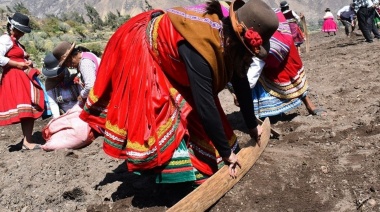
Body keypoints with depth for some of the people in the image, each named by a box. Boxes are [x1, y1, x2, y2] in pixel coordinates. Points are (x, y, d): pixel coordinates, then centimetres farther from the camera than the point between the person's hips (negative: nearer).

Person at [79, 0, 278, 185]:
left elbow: (241, 82, -5)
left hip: (167, 57, 8)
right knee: (152, 117, -11)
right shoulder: (200, 46, -41)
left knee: (190, 108, 6)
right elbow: (205, 105, -40)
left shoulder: (229, 36, -16)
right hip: (141, 51, -8)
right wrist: (226, 152, -30)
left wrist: (252, 126, 3)